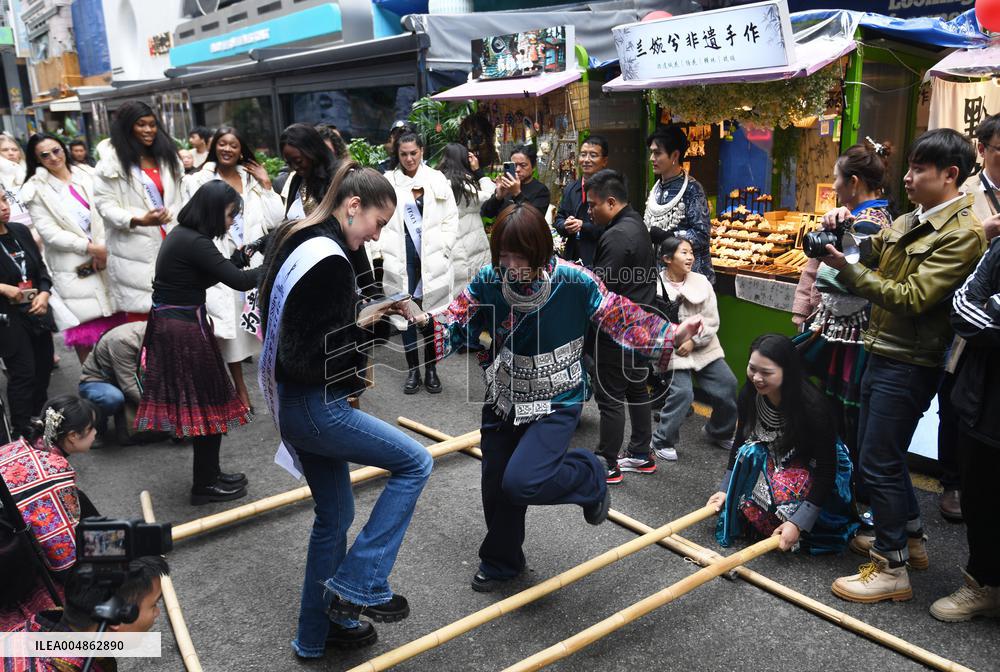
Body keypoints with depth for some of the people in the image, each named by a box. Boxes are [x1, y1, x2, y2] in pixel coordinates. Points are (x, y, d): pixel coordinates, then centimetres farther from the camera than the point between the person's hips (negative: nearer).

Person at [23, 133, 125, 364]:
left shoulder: (87, 173, 7)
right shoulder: (36, 189, -2)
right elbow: (49, 232, -9)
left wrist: (102, 247, -13)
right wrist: (90, 247, -17)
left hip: (104, 257, 3)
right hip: (72, 266, -3)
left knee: (114, 319, 7)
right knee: (84, 326, 0)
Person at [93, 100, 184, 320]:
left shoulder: (166, 155, 15)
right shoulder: (111, 161, -1)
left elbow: (179, 197, 17)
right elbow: (105, 204, -7)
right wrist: (138, 220, -23)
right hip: (135, 249, -4)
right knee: (140, 312, -3)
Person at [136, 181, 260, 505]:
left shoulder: (181, 234, 9)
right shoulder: (195, 243, -20)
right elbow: (239, 281, -22)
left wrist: (238, 257, 6)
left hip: (168, 324, 10)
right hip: (185, 329, -10)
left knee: (197, 403, 17)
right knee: (208, 403, 3)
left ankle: (208, 474, 30)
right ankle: (205, 485, 15)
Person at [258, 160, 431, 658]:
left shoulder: (295, 242, 10)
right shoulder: (329, 260, -21)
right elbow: (319, 355, -25)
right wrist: (371, 326, -13)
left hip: (294, 404, 10)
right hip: (317, 407, -10)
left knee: (334, 514, 19)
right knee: (415, 463, 2)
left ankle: (317, 633, 35)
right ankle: (357, 587, 7)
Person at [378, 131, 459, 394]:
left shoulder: (437, 180, 4)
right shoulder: (388, 181, 5)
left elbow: (451, 218, 4)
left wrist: (442, 249, -4)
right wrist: (385, 249, -6)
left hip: (432, 257, 0)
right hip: (402, 256, 1)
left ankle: (431, 369, 17)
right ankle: (413, 370, 16)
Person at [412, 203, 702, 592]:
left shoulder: (573, 281, -19)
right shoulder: (489, 280, -10)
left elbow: (619, 317, -11)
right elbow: (456, 323, -9)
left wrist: (671, 335, -18)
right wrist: (425, 322, -30)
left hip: (555, 404, -4)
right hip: (503, 400, 5)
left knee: (521, 483, -21)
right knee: (495, 486, 13)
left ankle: (589, 476, 12)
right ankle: (500, 562, 41)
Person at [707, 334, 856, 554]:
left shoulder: (813, 405, -32)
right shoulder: (750, 395, -16)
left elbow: (827, 469, -27)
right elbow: (740, 441, 0)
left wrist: (798, 523, -32)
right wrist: (725, 489, -5)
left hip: (815, 472, -5)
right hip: (776, 464, 5)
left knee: (781, 491, -33)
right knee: (749, 453, -26)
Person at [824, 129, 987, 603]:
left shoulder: (963, 234, -15)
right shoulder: (909, 222, 11)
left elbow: (912, 298, -22)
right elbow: (871, 258, 12)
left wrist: (847, 267, -24)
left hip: (909, 364, -9)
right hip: (882, 352, 9)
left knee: (880, 463, -3)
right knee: (881, 452, 20)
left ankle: (892, 569, 10)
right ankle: (910, 537, 37)